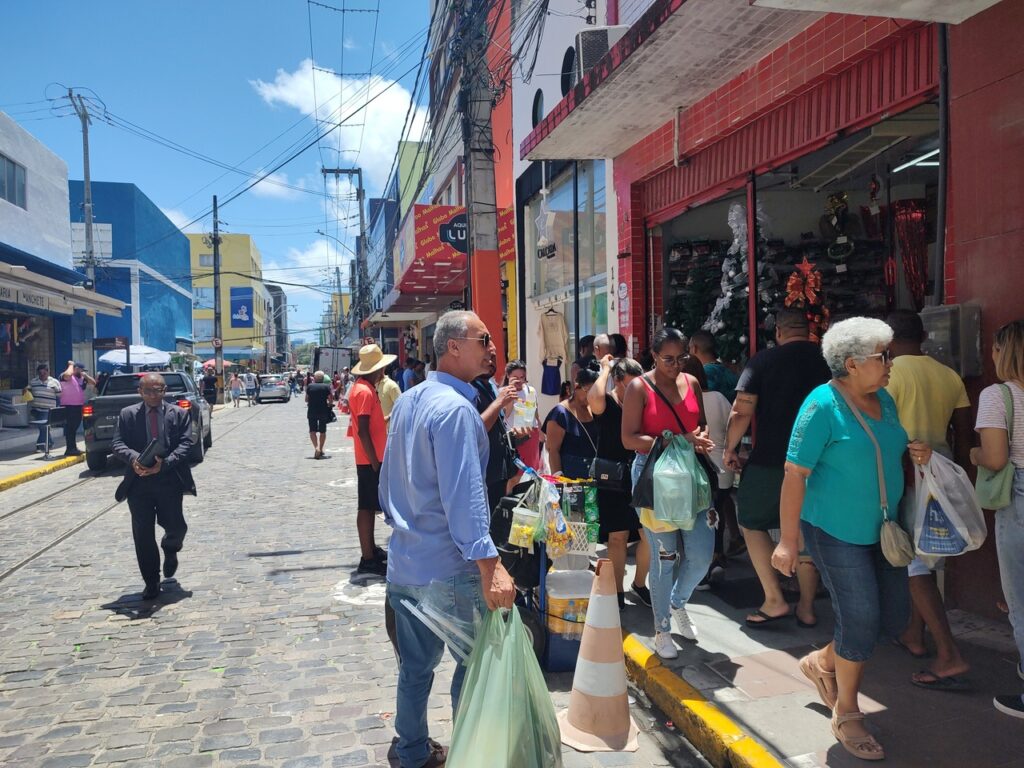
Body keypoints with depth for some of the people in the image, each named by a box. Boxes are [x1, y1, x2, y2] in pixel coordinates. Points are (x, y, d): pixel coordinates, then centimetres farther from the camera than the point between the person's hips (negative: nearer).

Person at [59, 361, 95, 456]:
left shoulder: (82, 378, 15)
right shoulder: (65, 376, -7)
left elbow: (94, 383, 15)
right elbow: (68, 374, -32)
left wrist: (85, 375, 2)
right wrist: (71, 365, -13)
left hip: (79, 406, 8)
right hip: (68, 406, -8)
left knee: (74, 427, 16)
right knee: (69, 428, -9)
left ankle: (73, 448, 24)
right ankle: (70, 449, -9)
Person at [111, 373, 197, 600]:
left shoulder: (179, 414, 4)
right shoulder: (127, 415, 7)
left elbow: (185, 444, -5)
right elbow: (117, 444, 0)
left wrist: (164, 463, -21)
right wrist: (133, 458, -22)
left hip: (169, 480, -1)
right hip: (139, 481, 1)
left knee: (175, 527, 2)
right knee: (143, 535, 3)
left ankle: (170, 549, 39)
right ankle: (151, 583, 17)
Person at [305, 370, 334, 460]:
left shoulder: (309, 386, -2)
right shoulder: (327, 386, -4)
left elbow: (306, 399, 5)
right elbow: (330, 401, -5)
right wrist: (329, 404, 16)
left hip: (312, 411, 0)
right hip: (323, 411, 0)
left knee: (312, 431, 6)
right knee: (322, 431, 15)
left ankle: (316, 447, -15)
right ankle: (320, 450, 21)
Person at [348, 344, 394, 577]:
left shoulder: (364, 388, 13)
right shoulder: (365, 391, -18)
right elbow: (363, 431, -22)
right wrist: (375, 462, -22)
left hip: (372, 458, 10)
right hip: (370, 459, -10)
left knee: (370, 505, 17)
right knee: (367, 507, -5)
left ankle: (371, 549, 28)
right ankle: (367, 559, 1)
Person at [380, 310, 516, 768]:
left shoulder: (407, 401, 8)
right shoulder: (456, 408, -19)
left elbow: (388, 478, 17)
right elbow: (464, 495, -27)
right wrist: (489, 564, -30)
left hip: (404, 564, 8)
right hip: (451, 569, -8)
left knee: (415, 667, 19)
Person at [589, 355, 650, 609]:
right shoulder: (607, 404, -9)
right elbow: (594, 399, -35)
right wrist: (605, 369, -20)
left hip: (639, 479, 4)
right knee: (618, 537, 4)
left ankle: (639, 583, 26)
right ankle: (618, 591, 19)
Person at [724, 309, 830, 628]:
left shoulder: (764, 360, -7)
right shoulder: (827, 360, 2)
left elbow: (742, 411, -12)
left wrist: (729, 449, 1)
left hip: (770, 460, -3)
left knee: (752, 523, 14)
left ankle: (774, 600, 8)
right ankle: (806, 607, 21)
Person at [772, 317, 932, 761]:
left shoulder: (884, 399, 5)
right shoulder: (824, 404, -17)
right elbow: (795, 473, -19)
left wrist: (914, 453, -3)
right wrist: (788, 539, -20)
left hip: (880, 528, 8)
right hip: (836, 530, -8)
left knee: (895, 616, 10)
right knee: (861, 619, -5)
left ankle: (823, 662, 33)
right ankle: (846, 716, 17)